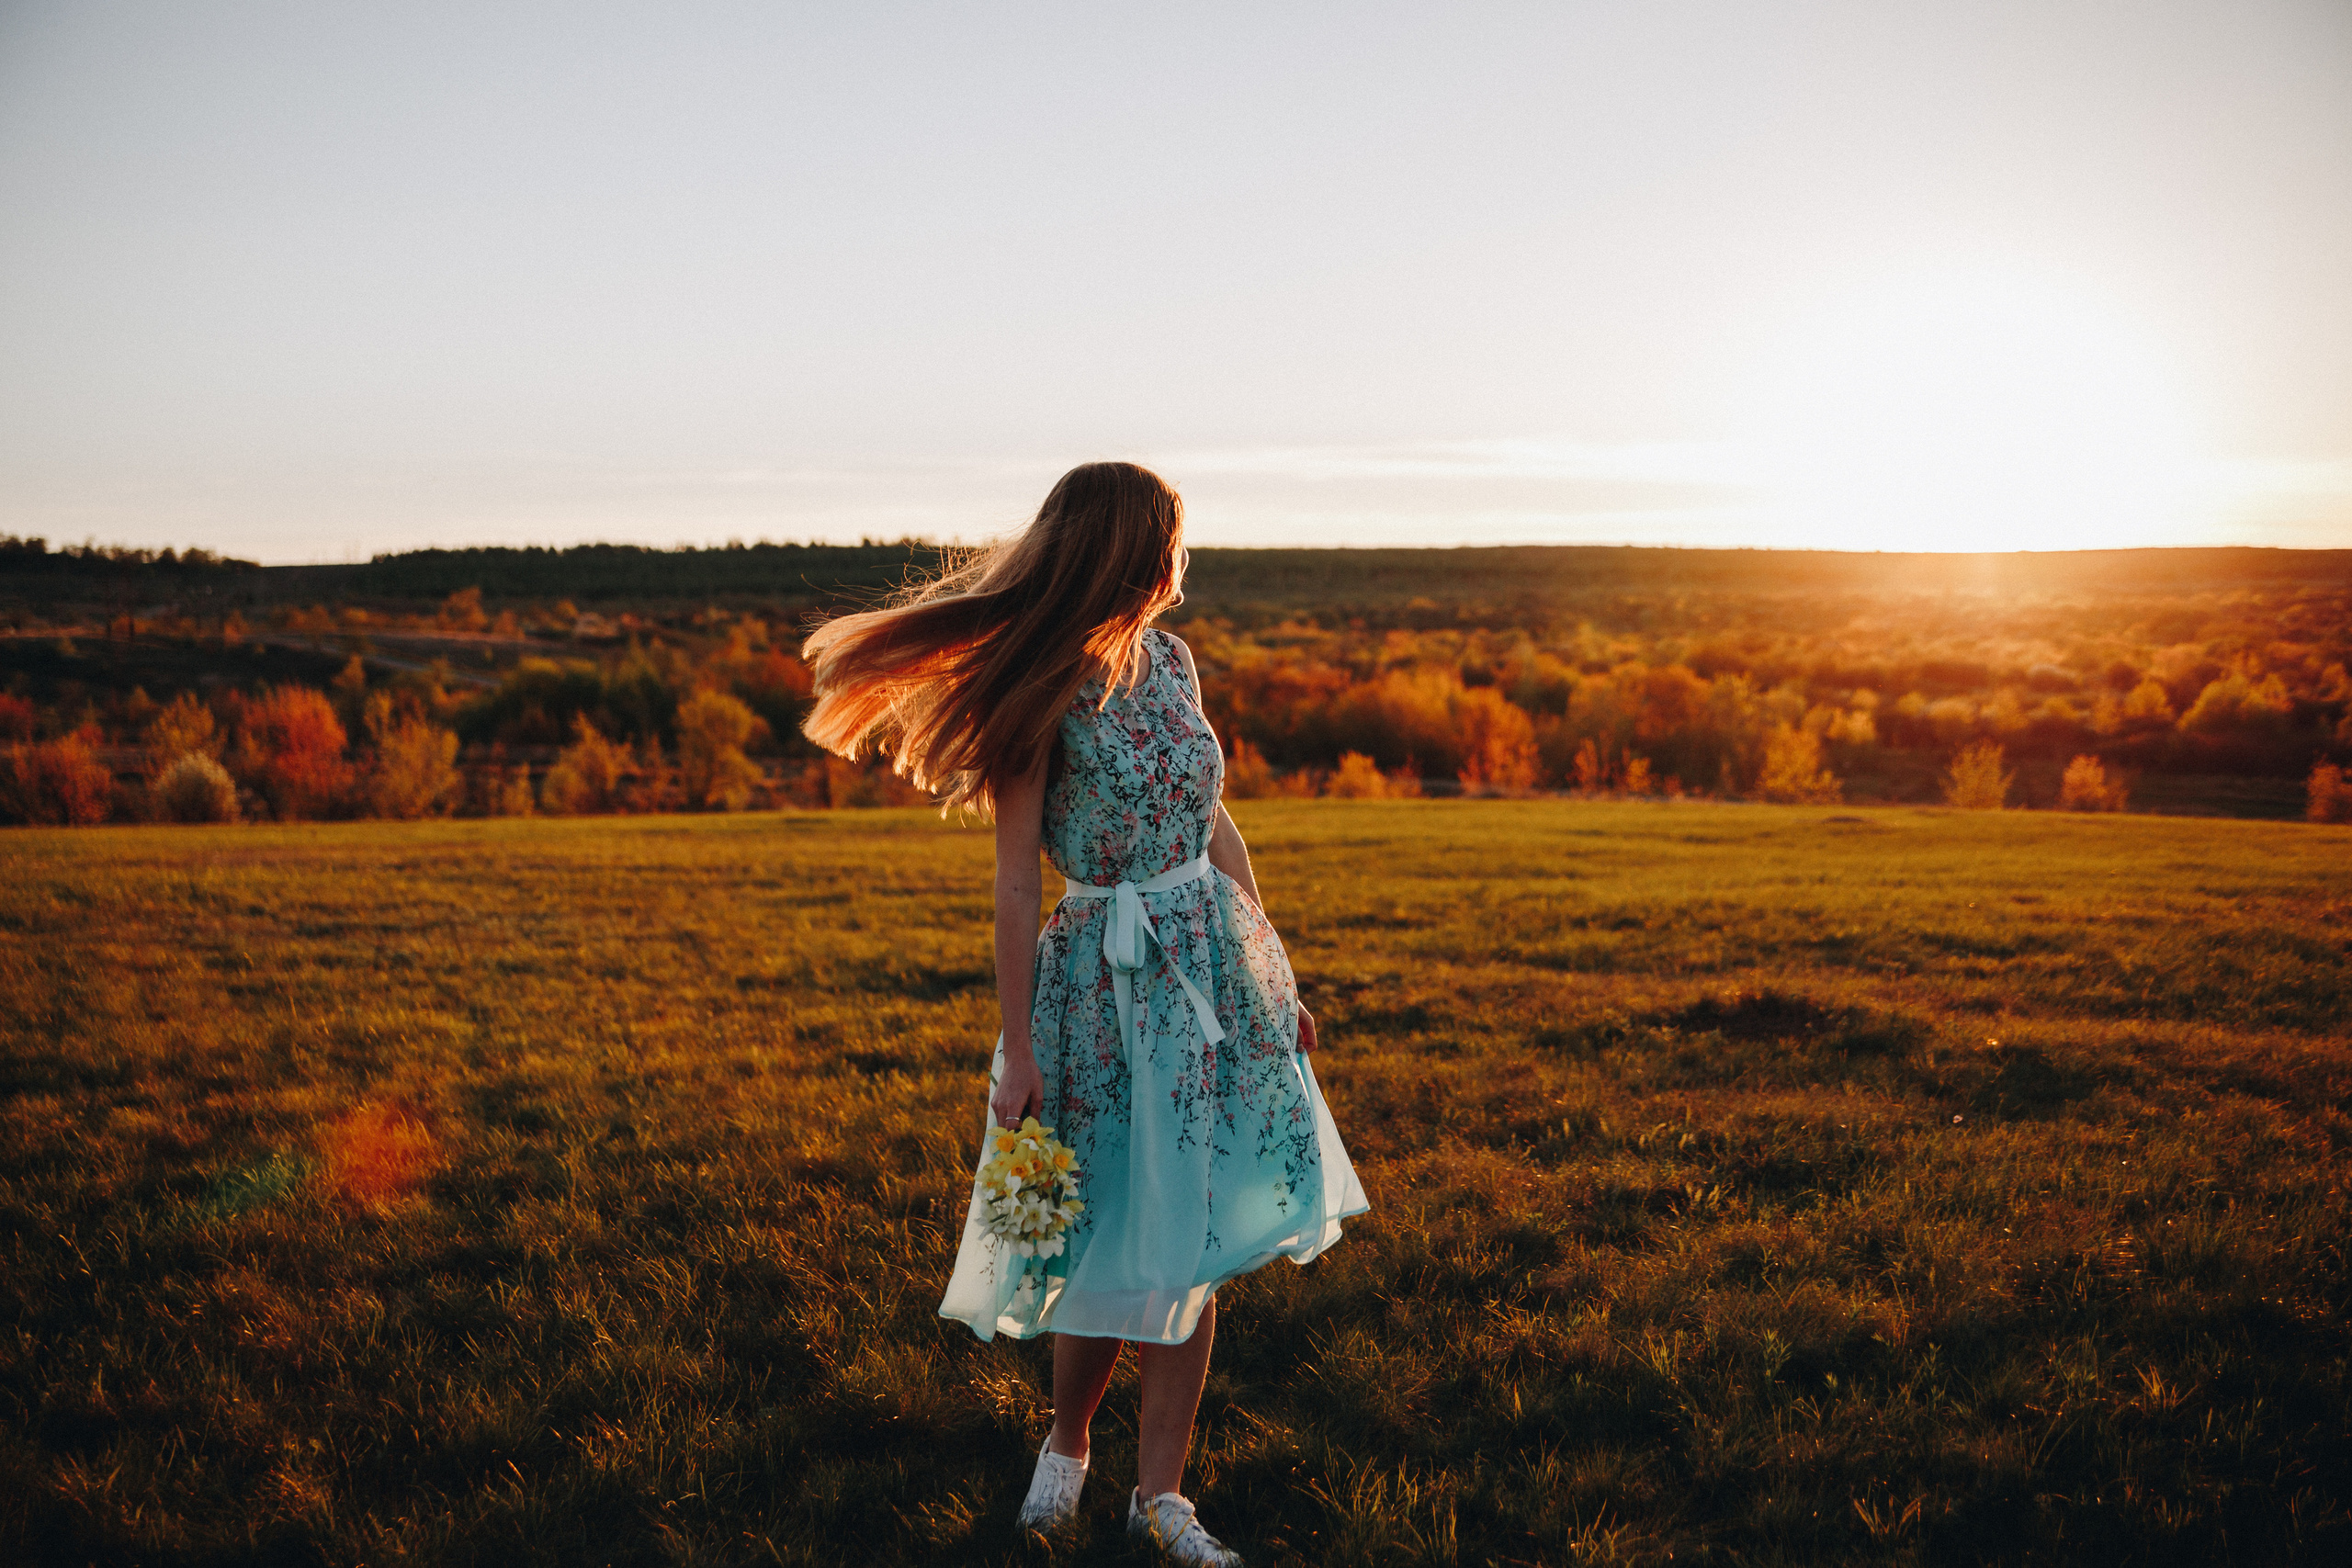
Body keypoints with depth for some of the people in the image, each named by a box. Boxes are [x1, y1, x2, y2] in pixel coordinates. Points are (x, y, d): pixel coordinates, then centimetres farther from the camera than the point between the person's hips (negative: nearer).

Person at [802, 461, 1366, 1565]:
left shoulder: (1169, 660, 7)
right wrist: (1017, 1051, -12)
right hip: (1108, 977, -5)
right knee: (1119, 1240, 4)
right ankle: (1066, 1442, 32)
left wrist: (1274, 975, 14)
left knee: (1194, 1240, 6)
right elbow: (1016, 883, -12)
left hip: (1215, 964, 6)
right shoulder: (1046, 693, -12)